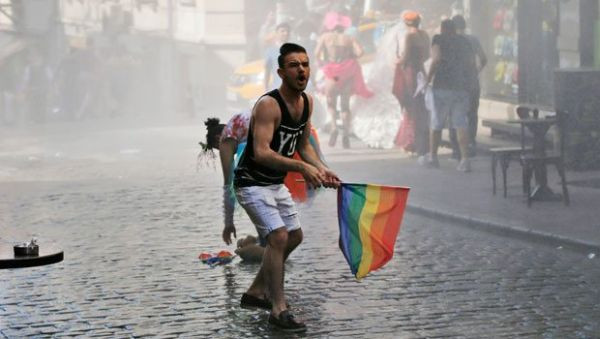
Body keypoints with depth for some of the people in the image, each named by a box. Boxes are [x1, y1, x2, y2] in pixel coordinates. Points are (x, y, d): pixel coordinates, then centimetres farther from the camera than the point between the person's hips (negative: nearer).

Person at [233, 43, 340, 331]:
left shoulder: (307, 102, 1)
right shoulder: (268, 104, -26)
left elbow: (303, 145, 13)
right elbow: (261, 153, -36)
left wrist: (321, 168, -4)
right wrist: (301, 168, -44)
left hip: (276, 183, 10)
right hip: (252, 183, -9)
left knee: (294, 236, 17)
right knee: (278, 236, -21)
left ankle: (256, 292, 31)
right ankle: (278, 310, -14)